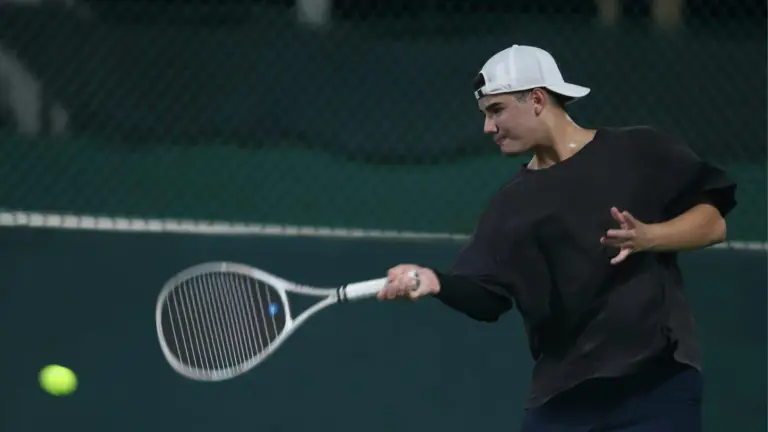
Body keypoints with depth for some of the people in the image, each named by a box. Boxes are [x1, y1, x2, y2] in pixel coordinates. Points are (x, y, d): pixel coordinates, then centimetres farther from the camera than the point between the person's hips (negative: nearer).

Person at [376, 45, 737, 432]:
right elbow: (484, 293, 1)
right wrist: (437, 282, -20)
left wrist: (648, 236, -14)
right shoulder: (511, 205, 12)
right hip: (561, 395, 4)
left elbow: (713, 221, 2)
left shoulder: (639, 153, 2)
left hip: (657, 385, -4)